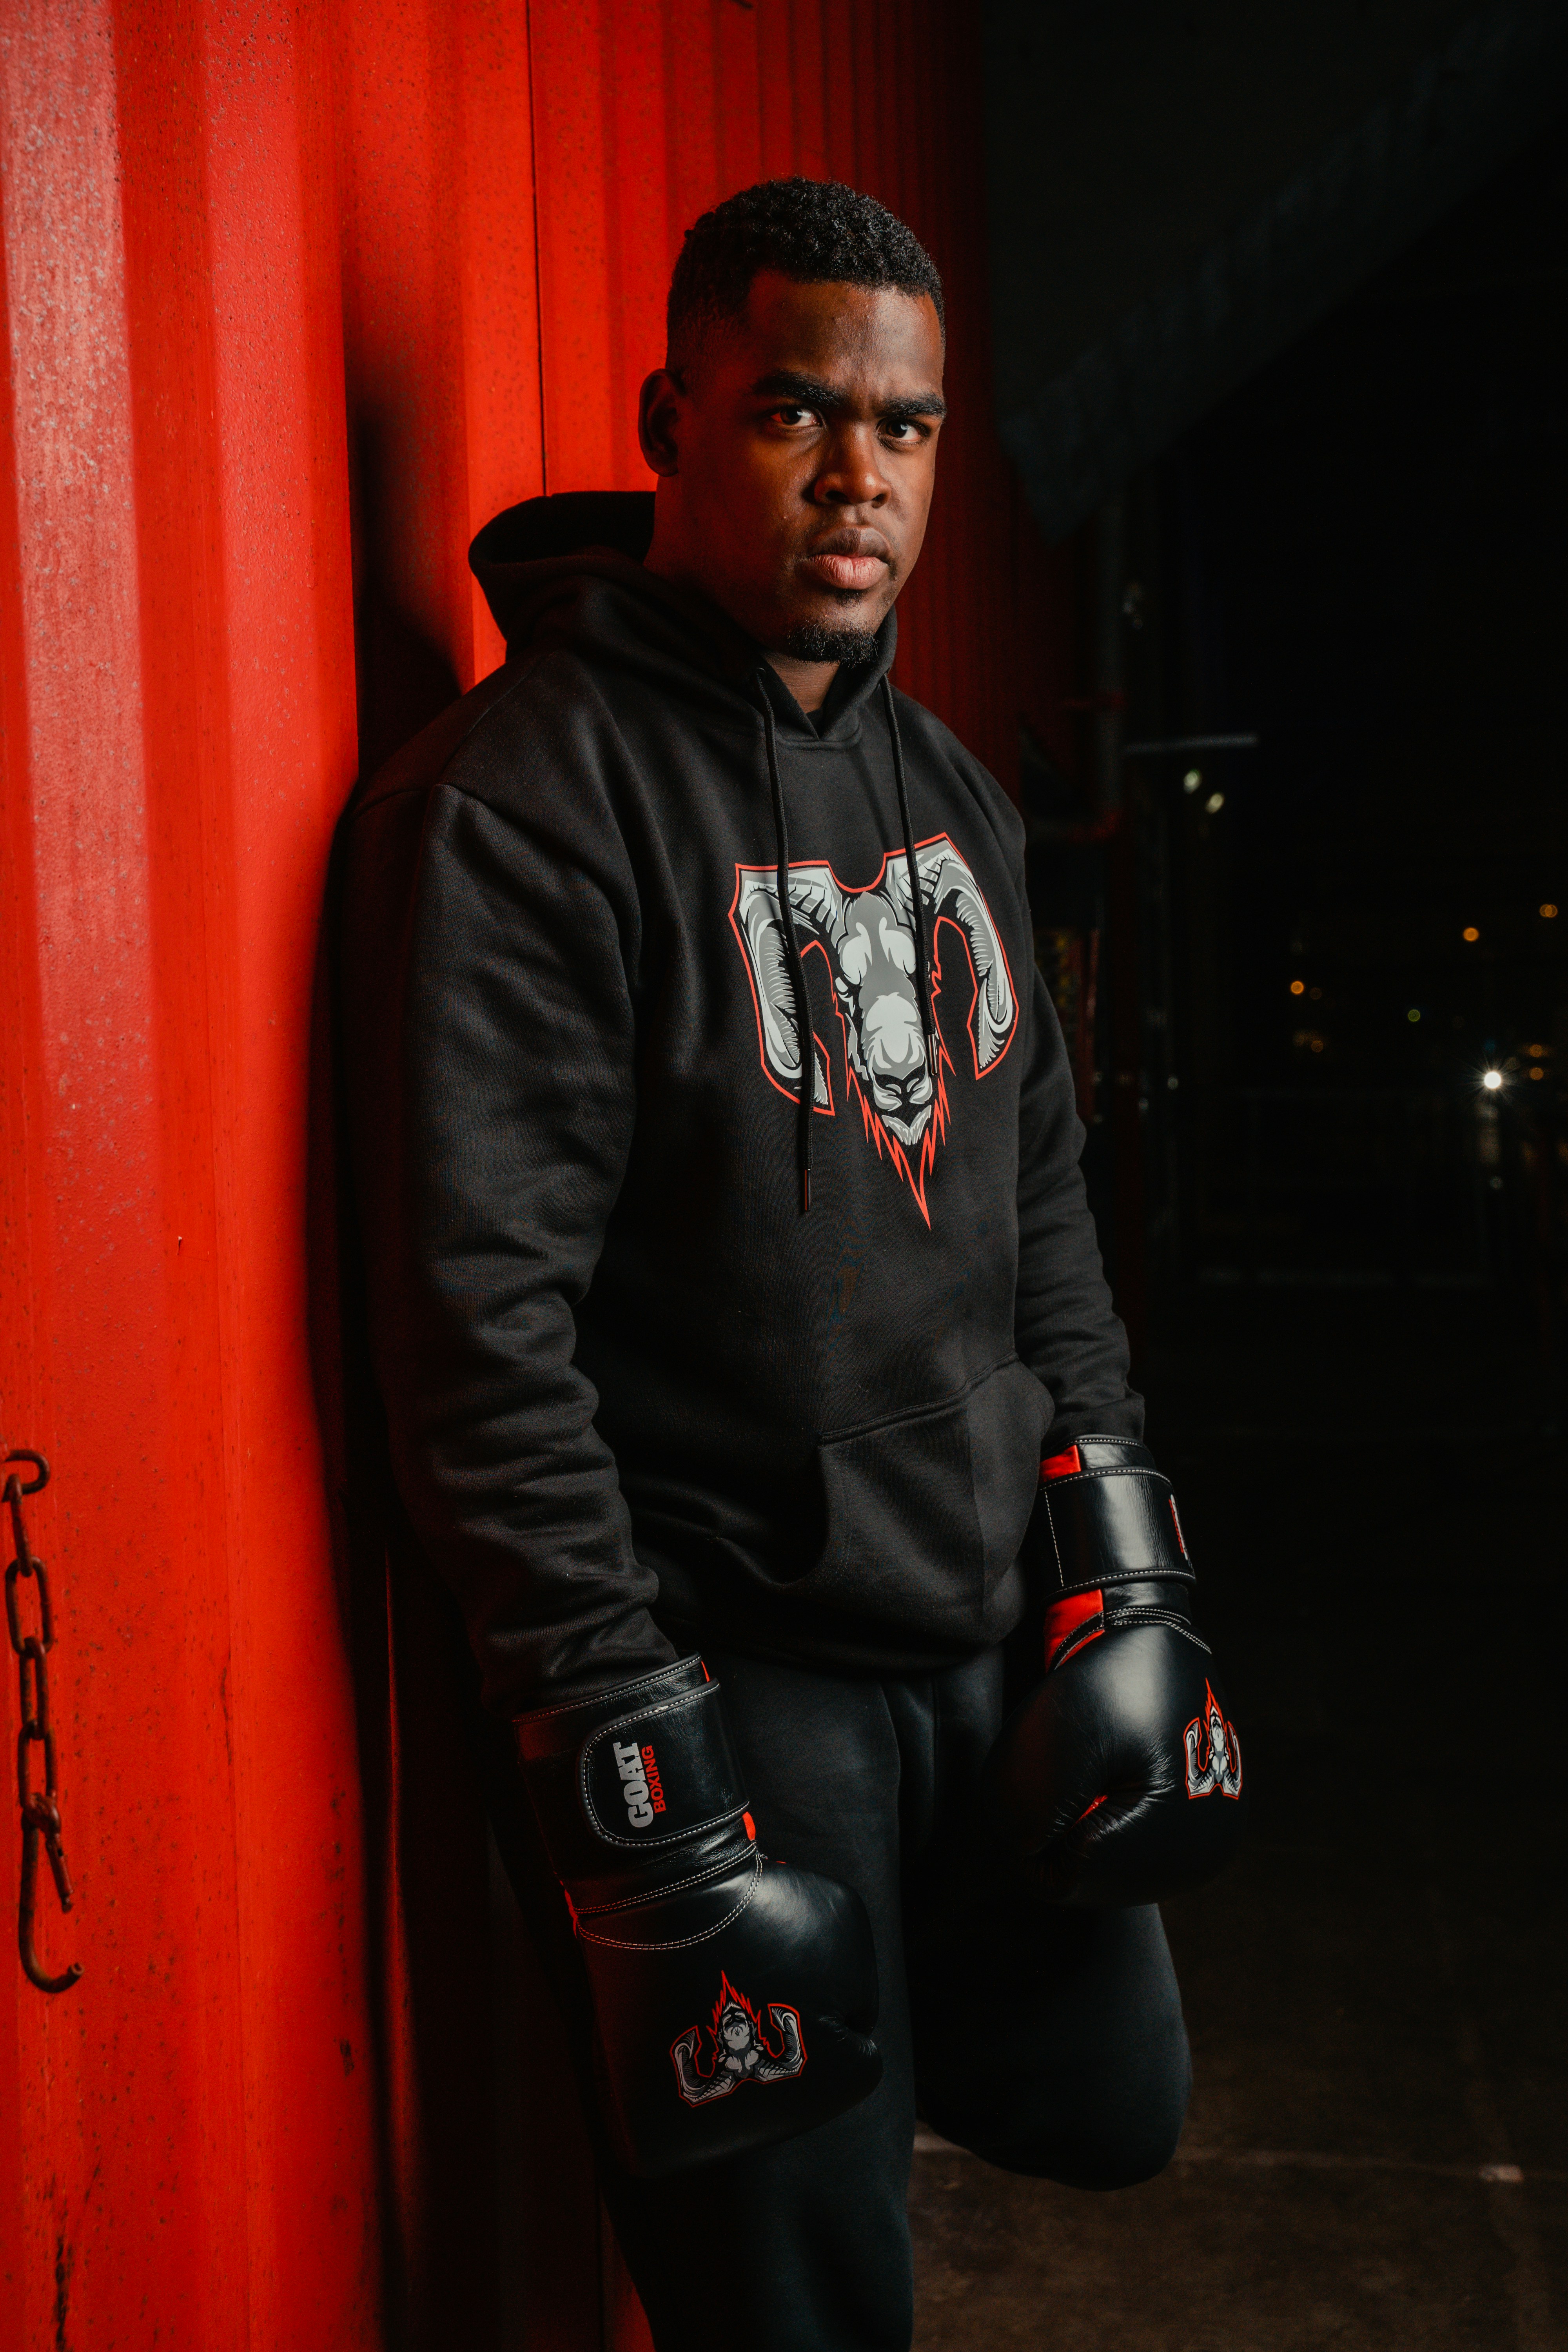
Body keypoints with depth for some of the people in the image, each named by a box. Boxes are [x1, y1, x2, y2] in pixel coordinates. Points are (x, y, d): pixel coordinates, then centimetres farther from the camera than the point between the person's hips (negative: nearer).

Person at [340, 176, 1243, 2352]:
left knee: (1107, 2108, 22)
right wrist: (622, 1748, -17)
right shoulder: (520, 797, -16)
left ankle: (872, 2053, 47)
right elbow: (484, 1321, -19)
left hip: (999, 1624, 7)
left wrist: (1123, 1558, 10)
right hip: (725, 1666, -7)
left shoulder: (947, 787, 9)